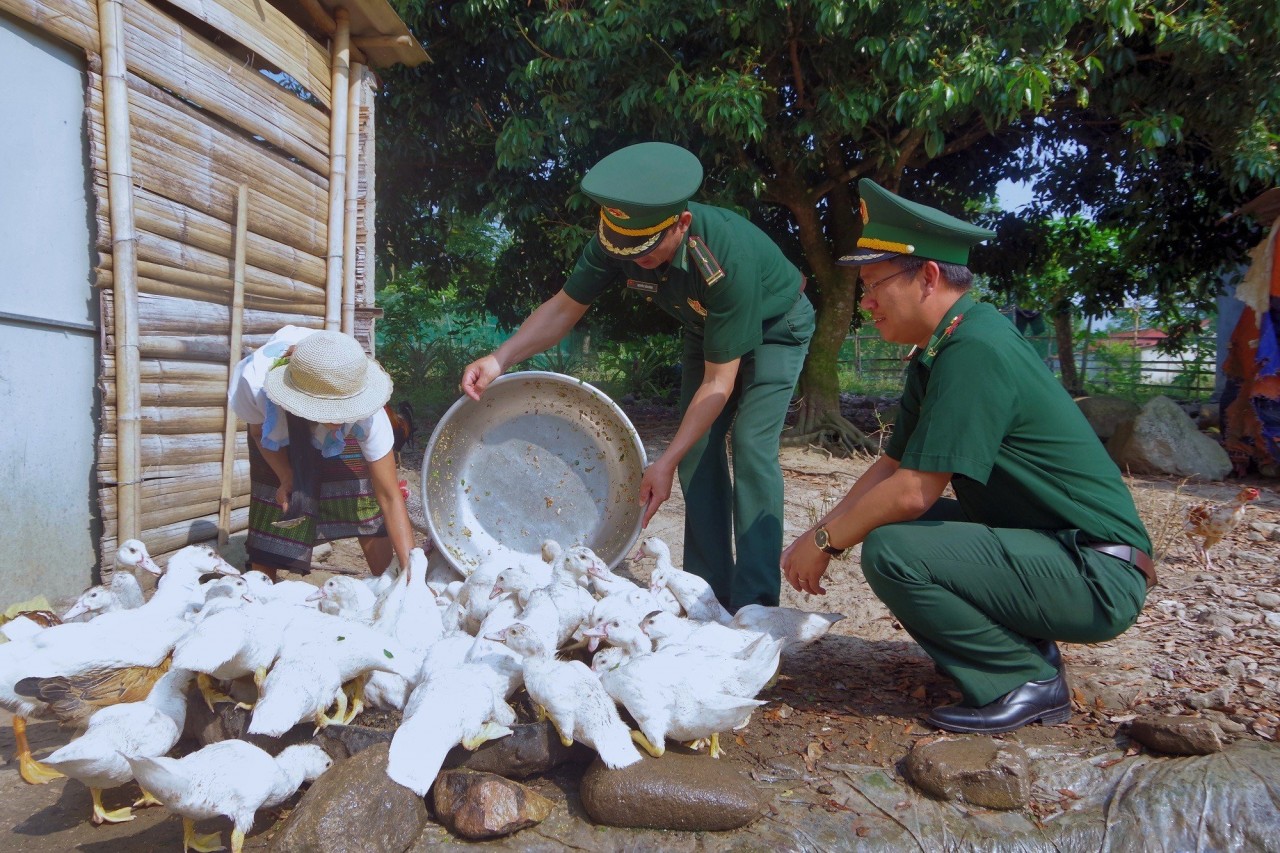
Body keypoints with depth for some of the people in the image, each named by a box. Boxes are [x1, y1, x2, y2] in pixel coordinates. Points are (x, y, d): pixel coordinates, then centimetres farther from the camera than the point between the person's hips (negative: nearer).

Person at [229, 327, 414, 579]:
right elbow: (258, 431, -14)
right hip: (278, 431, 1)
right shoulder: (252, 380, -41)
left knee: (367, 508, -11)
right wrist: (286, 478, -28)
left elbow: (390, 497, -36)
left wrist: (410, 568, -42)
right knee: (268, 521, -5)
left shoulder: (364, 416, -42)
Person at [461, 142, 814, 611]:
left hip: (774, 327, -6)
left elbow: (719, 382, -35)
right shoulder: (616, 240, -25)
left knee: (751, 447, -18)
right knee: (698, 449, -1)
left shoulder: (728, 256, -41)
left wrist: (665, 463, -35)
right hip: (706, 329, 6)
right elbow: (564, 307, -15)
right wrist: (499, 359, -30)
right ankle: (708, 590, 8)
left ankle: (754, 603, -12)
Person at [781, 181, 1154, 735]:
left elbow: (914, 490, -25)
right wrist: (820, 534, 3)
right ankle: (1023, 645, 13)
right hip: (1043, 545, 10)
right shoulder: (934, 356, 8)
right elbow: (892, 465, 12)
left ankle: (1026, 683, -5)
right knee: (885, 521, 10)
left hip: (1097, 576, -10)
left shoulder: (975, 351, -23)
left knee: (890, 550, -24)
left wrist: (825, 541, -11)